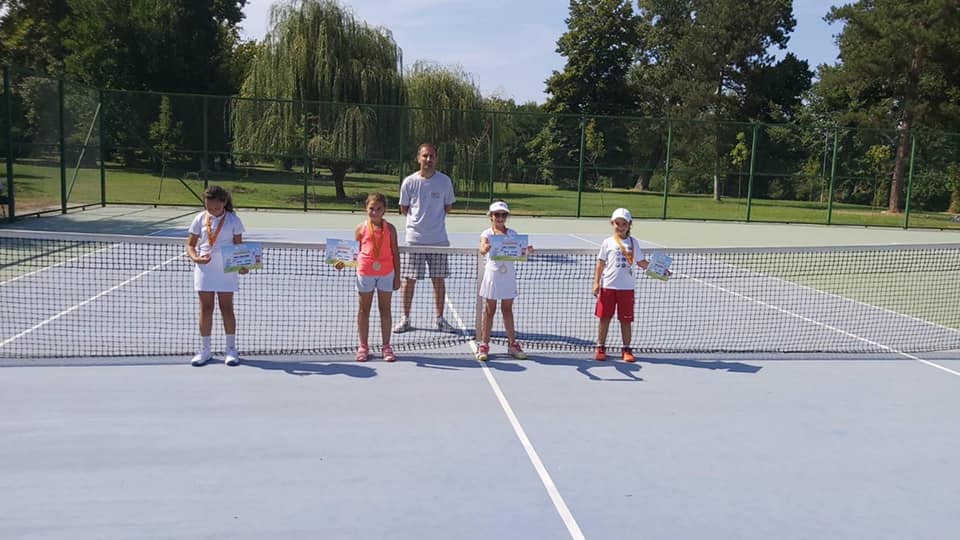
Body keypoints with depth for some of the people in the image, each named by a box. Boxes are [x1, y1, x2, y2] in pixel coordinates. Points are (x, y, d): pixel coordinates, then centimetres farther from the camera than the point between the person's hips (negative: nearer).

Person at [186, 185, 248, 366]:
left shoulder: (233, 220, -2)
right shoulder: (200, 219, 2)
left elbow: (239, 246, 0)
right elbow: (190, 244, 6)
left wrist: (242, 264, -17)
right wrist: (195, 257, -15)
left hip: (226, 269, -1)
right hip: (204, 268, 2)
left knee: (227, 308, 3)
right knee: (206, 309, 6)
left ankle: (231, 349, 15)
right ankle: (205, 350, 16)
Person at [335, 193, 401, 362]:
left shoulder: (390, 229, -1)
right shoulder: (361, 229, -1)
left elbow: (395, 253, 1)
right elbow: (355, 252, 3)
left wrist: (397, 276, -1)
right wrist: (344, 262, -15)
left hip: (386, 273, 0)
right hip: (365, 273, 0)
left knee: (385, 309, 7)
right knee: (364, 309, 9)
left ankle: (386, 346, 15)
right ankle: (363, 346, 18)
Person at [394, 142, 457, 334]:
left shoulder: (444, 181, 0)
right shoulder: (409, 182, -2)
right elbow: (404, 208, 9)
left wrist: (434, 218, 6)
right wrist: (418, 219, 6)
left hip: (439, 239, 1)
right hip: (414, 239, -1)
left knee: (439, 280, 6)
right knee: (409, 280, 2)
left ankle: (440, 319, 17)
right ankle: (405, 319, 14)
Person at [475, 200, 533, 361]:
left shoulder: (512, 234, 5)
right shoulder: (487, 234, -4)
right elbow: (482, 249, -23)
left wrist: (527, 251, -25)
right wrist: (486, 247, -45)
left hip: (508, 275, 2)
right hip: (492, 274, -2)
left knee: (507, 310, 12)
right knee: (490, 310, 5)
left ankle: (512, 343, 19)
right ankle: (484, 344, 12)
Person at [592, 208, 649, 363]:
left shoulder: (633, 242, 7)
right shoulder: (608, 242, 3)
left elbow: (641, 262, 11)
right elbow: (600, 264, 4)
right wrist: (596, 283, -3)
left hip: (626, 287, 1)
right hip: (608, 286, -1)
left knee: (626, 320, 6)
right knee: (604, 318, 4)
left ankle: (626, 349, 17)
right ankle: (601, 348, 15)